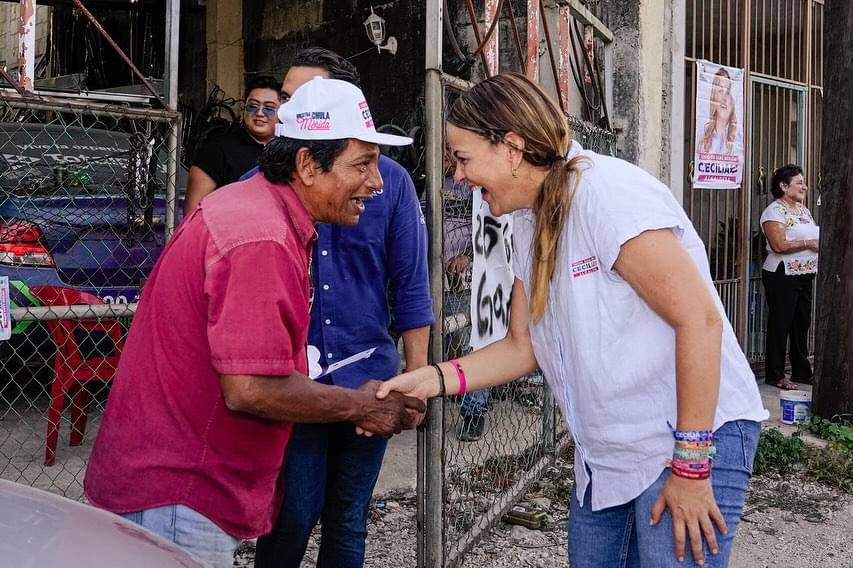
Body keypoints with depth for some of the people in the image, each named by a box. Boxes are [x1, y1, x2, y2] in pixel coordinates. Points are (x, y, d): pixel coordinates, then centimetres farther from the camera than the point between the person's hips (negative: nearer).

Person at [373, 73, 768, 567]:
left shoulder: (606, 192, -18)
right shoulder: (529, 225, 8)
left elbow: (699, 318, -21)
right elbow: (523, 346, 11)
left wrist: (691, 466, -20)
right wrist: (435, 379, -3)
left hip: (695, 438, -8)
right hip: (605, 453, 8)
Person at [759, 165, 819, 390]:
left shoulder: (803, 209, 15)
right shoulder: (775, 210, -12)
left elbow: (813, 237, 25)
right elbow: (779, 245, -22)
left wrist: (822, 240, 3)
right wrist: (809, 243, -17)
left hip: (805, 276, 8)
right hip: (782, 276, -8)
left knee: (802, 324, 13)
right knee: (780, 324, -2)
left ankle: (802, 371, 23)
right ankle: (775, 375, 6)